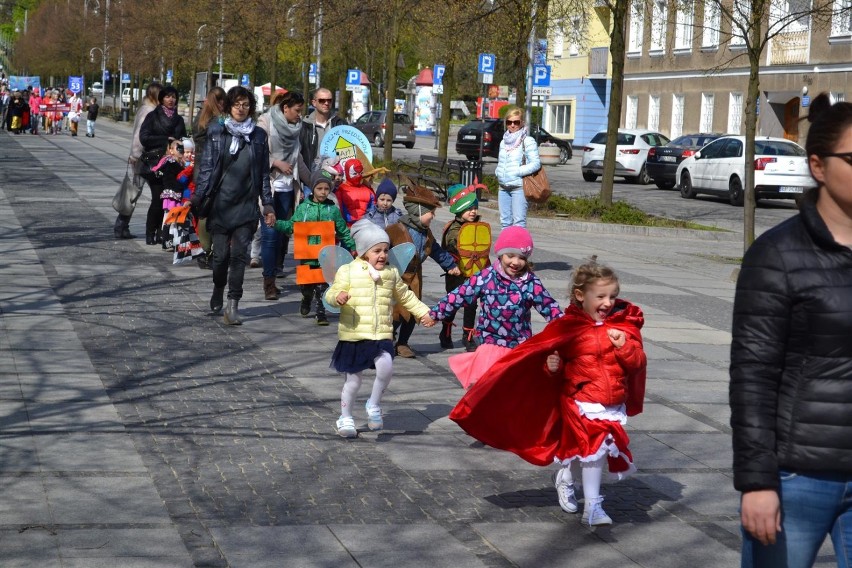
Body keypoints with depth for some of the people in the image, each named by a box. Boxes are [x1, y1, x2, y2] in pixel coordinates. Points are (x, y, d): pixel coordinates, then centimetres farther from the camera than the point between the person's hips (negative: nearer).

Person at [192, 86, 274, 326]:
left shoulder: (258, 135, 8)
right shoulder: (216, 132, 4)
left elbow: (264, 173, 12)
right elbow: (207, 167, 5)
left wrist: (268, 204, 8)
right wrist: (196, 199, -2)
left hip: (246, 205, 0)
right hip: (221, 204, 0)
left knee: (239, 253, -9)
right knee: (221, 253, 1)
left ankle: (232, 305, -10)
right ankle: (218, 291, 28)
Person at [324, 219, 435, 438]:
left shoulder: (391, 273, 10)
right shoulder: (348, 271, -3)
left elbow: (405, 296, 24)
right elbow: (331, 294, -9)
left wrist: (423, 312, 20)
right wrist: (338, 296, -31)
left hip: (382, 336, 2)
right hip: (353, 335, -2)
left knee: (386, 366, -22)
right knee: (353, 379, 5)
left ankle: (374, 405, 2)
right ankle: (345, 418, 27)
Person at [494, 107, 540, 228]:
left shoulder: (528, 141, -5)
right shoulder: (504, 142, 16)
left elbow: (536, 163, -12)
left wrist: (517, 172, -15)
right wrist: (497, 172, 6)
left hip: (519, 187, -7)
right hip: (503, 188, 7)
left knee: (519, 222, -12)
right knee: (505, 221, 8)